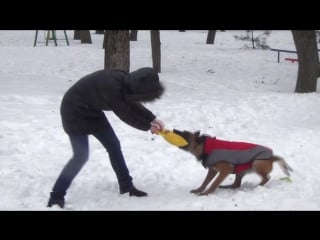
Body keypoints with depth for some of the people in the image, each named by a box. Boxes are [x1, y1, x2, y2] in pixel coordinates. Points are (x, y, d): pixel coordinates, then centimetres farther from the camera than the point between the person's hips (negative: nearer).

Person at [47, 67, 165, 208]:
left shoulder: (124, 81, -13)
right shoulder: (113, 88, -36)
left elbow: (131, 104, 6)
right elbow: (125, 114, -21)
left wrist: (152, 119, -1)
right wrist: (147, 126, -7)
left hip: (91, 110, 8)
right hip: (75, 112, -8)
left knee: (113, 145, 8)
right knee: (81, 156, -12)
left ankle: (126, 186, 21)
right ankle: (56, 196, -1)